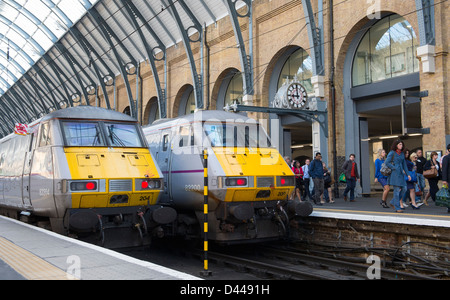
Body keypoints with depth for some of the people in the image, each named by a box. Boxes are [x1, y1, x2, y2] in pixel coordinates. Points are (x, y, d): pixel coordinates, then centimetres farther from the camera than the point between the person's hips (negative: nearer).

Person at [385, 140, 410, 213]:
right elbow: (387, 163, -9)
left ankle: (393, 203, 23)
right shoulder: (392, 153, -4)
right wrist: (395, 168, -11)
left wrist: (408, 174, 14)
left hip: (401, 174, 7)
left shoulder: (402, 153, 16)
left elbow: (404, 164, 19)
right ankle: (397, 208, -3)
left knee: (402, 189, 4)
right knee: (397, 190, -8)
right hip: (395, 174, -7)